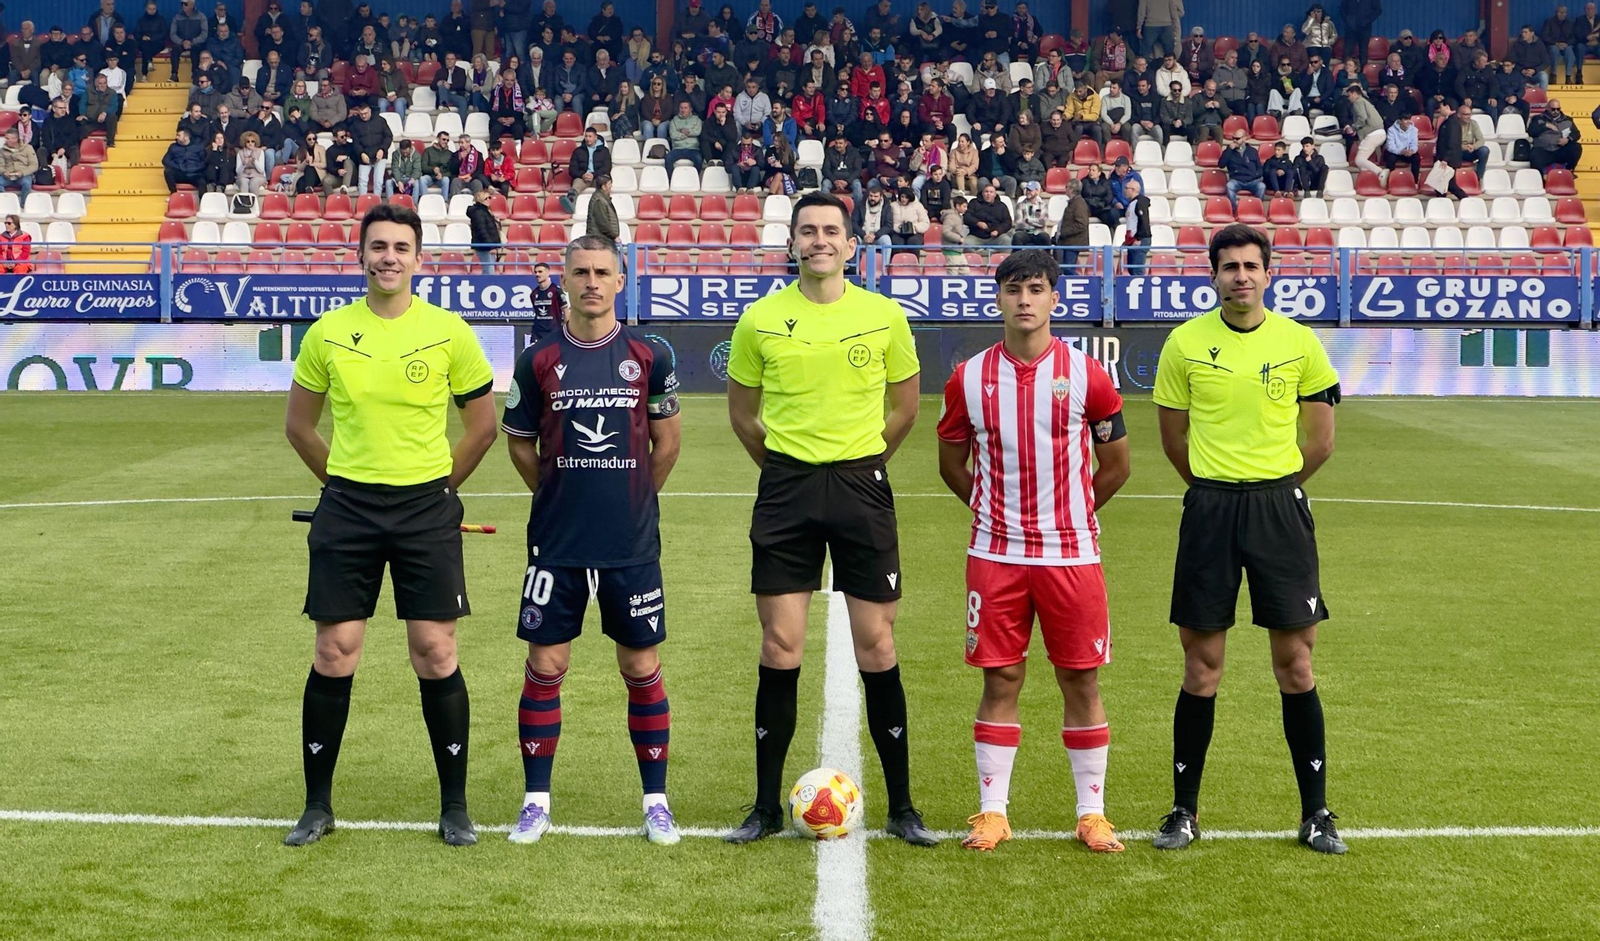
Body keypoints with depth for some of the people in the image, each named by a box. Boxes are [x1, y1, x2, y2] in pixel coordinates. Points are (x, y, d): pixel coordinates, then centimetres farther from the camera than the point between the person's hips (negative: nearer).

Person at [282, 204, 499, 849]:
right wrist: (347, 481, 13)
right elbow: (299, 425, 14)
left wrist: (437, 485, 9)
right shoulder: (327, 333, 2)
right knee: (334, 654, 2)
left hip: (426, 510, -1)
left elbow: (482, 424, 8)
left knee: (435, 654, -1)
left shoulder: (449, 332, -2)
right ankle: (318, 806, 15)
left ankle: (454, 806, 11)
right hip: (346, 510, 1)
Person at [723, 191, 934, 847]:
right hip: (786, 488, 0)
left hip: (861, 486, 0)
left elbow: (904, 407, 12)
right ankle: (767, 806, 12)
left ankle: (901, 806, 10)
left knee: (876, 649, 1)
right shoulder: (760, 320, 2)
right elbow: (742, 411, 13)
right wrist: (787, 467, 11)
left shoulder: (885, 317, 1)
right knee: (780, 650, 2)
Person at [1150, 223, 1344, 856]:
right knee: (1201, 666, 3)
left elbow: (1321, 437, 10)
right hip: (1209, 508, 0)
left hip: (1280, 507, 0)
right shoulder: (1185, 343, 0)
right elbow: (1173, 435, 9)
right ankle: (1183, 810, 13)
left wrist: (1275, 489, 12)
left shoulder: (1299, 342, 1)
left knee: (1295, 663, 2)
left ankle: (1316, 813, 12)